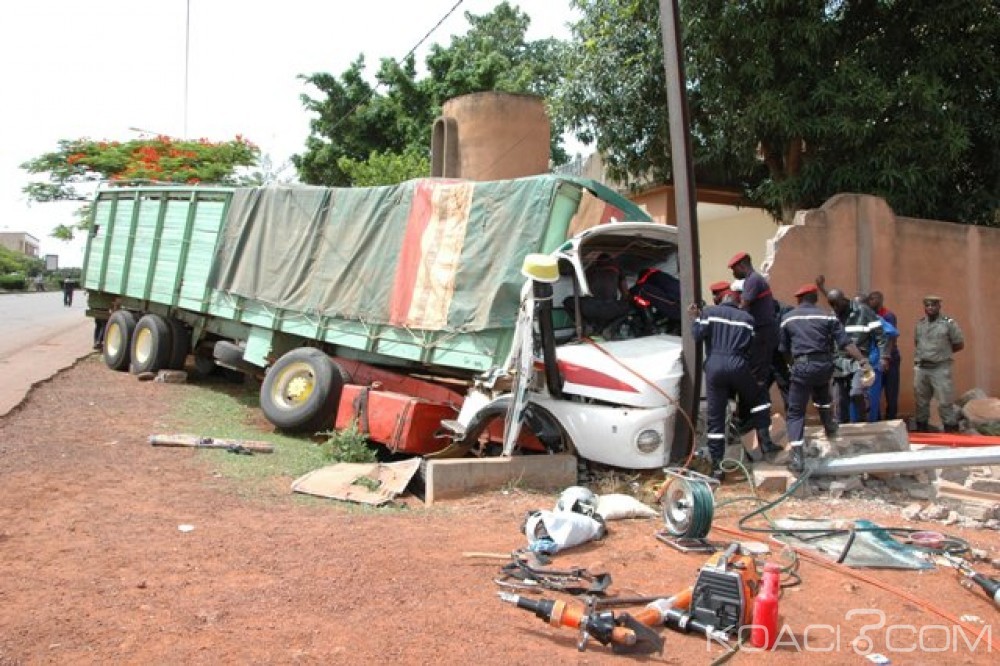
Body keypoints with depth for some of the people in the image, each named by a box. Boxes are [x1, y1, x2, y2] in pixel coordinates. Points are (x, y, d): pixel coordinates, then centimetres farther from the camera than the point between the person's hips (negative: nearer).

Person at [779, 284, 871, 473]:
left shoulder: (787, 319, 10)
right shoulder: (828, 316, 9)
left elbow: (784, 350, 13)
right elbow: (845, 343, -1)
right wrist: (863, 361, -3)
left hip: (802, 366, -2)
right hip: (825, 365, 2)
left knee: (796, 412, 2)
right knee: (822, 396, 37)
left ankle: (797, 458, -7)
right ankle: (830, 428, 48)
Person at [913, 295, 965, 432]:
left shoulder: (949, 323, -5)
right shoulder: (919, 324, 10)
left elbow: (960, 345, 0)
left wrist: (943, 353, 3)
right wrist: (920, 356, 6)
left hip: (940, 368, -5)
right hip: (921, 368, 5)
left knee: (945, 402, -6)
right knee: (921, 401, 11)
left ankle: (951, 430, 1)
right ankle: (922, 428, 22)